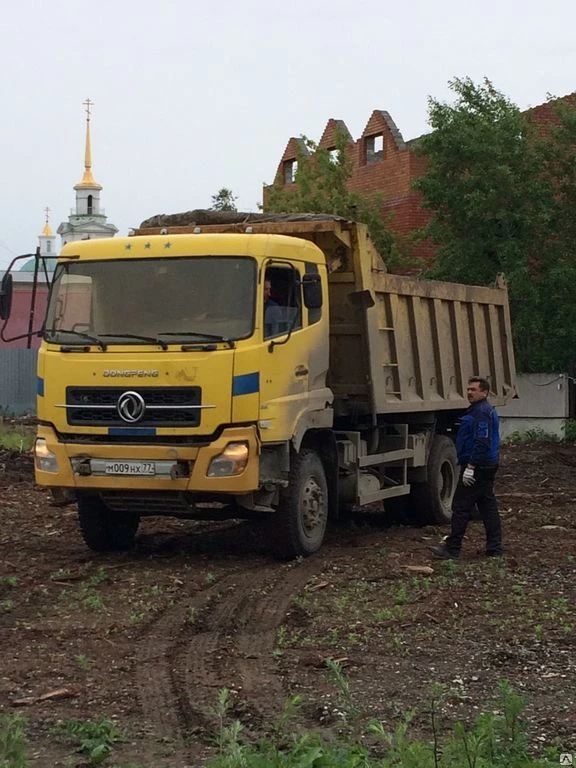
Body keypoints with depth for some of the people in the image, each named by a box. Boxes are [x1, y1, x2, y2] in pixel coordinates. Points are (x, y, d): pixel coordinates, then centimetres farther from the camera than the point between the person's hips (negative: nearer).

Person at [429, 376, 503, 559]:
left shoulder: (481, 413, -17)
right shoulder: (487, 410, 17)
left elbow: (482, 442, -25)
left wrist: (470, 467, -25)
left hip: (477, 467, -11)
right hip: (488, 466, 11)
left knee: (461, 506, -6)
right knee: (488, 505, 11)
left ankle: (452, 548, -3)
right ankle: (494, 547, 14)